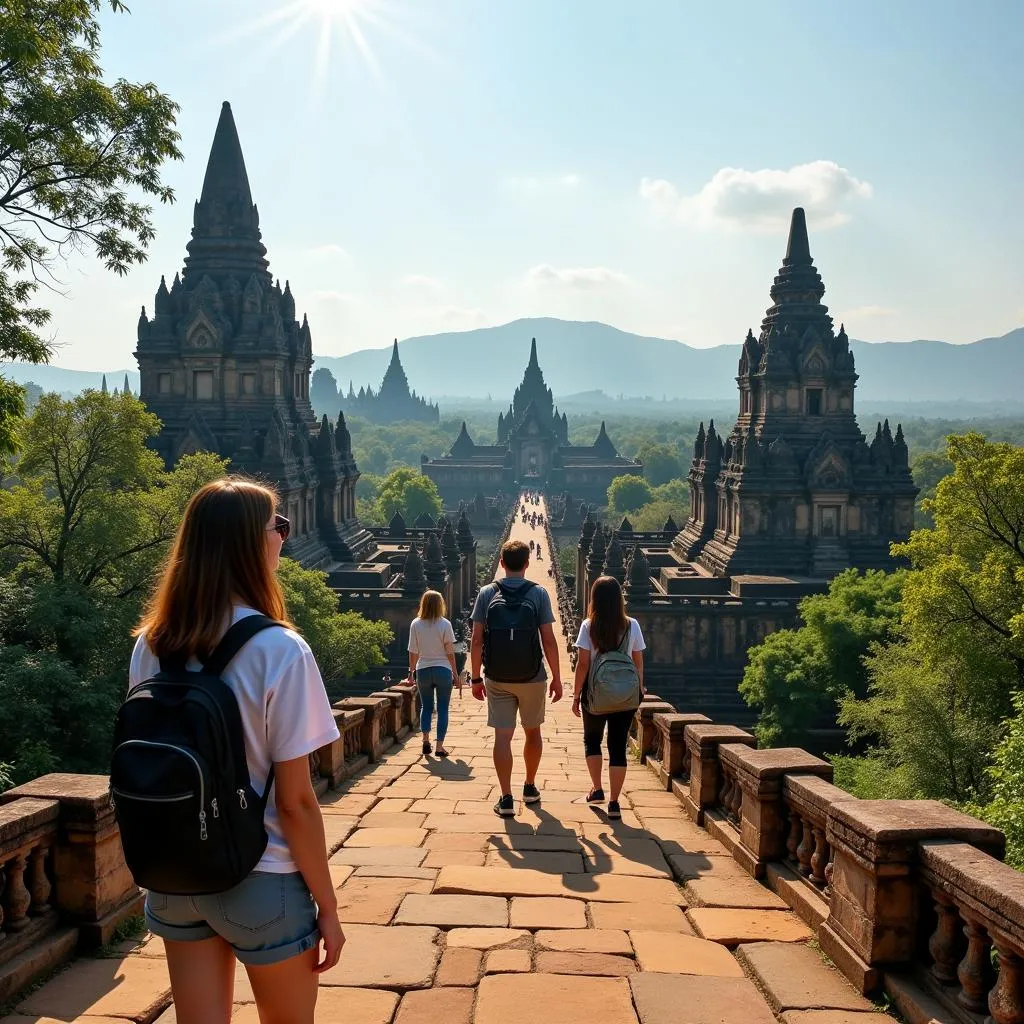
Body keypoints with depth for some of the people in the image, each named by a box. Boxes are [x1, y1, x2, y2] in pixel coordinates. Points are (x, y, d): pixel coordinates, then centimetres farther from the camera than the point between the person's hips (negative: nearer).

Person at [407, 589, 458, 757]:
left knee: (426, 706, 15)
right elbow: (450, 652, -5)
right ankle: (440, 746, 3)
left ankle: (426, 740, 3)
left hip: (423, 670, 2)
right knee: (442, 709, 5)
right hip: (443, 669, -2)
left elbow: (413, 652, 1)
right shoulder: (445, 624, -8)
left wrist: (411, 670, 14)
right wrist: (455, 672, 5)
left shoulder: (416, 624, -3)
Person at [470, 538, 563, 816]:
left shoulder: (487, 593, -1)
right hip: (532, 678, 0)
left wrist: (476, 678, 4)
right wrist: (557, 678, 1)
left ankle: (506, 799, -1)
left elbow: (477, 640, -4)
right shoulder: (538, 594, -5)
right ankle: (530, 788, 31)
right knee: (532, 731, 18)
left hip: (497, 678, 0)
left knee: (502, 736, 3)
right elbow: (549, 640, -7)